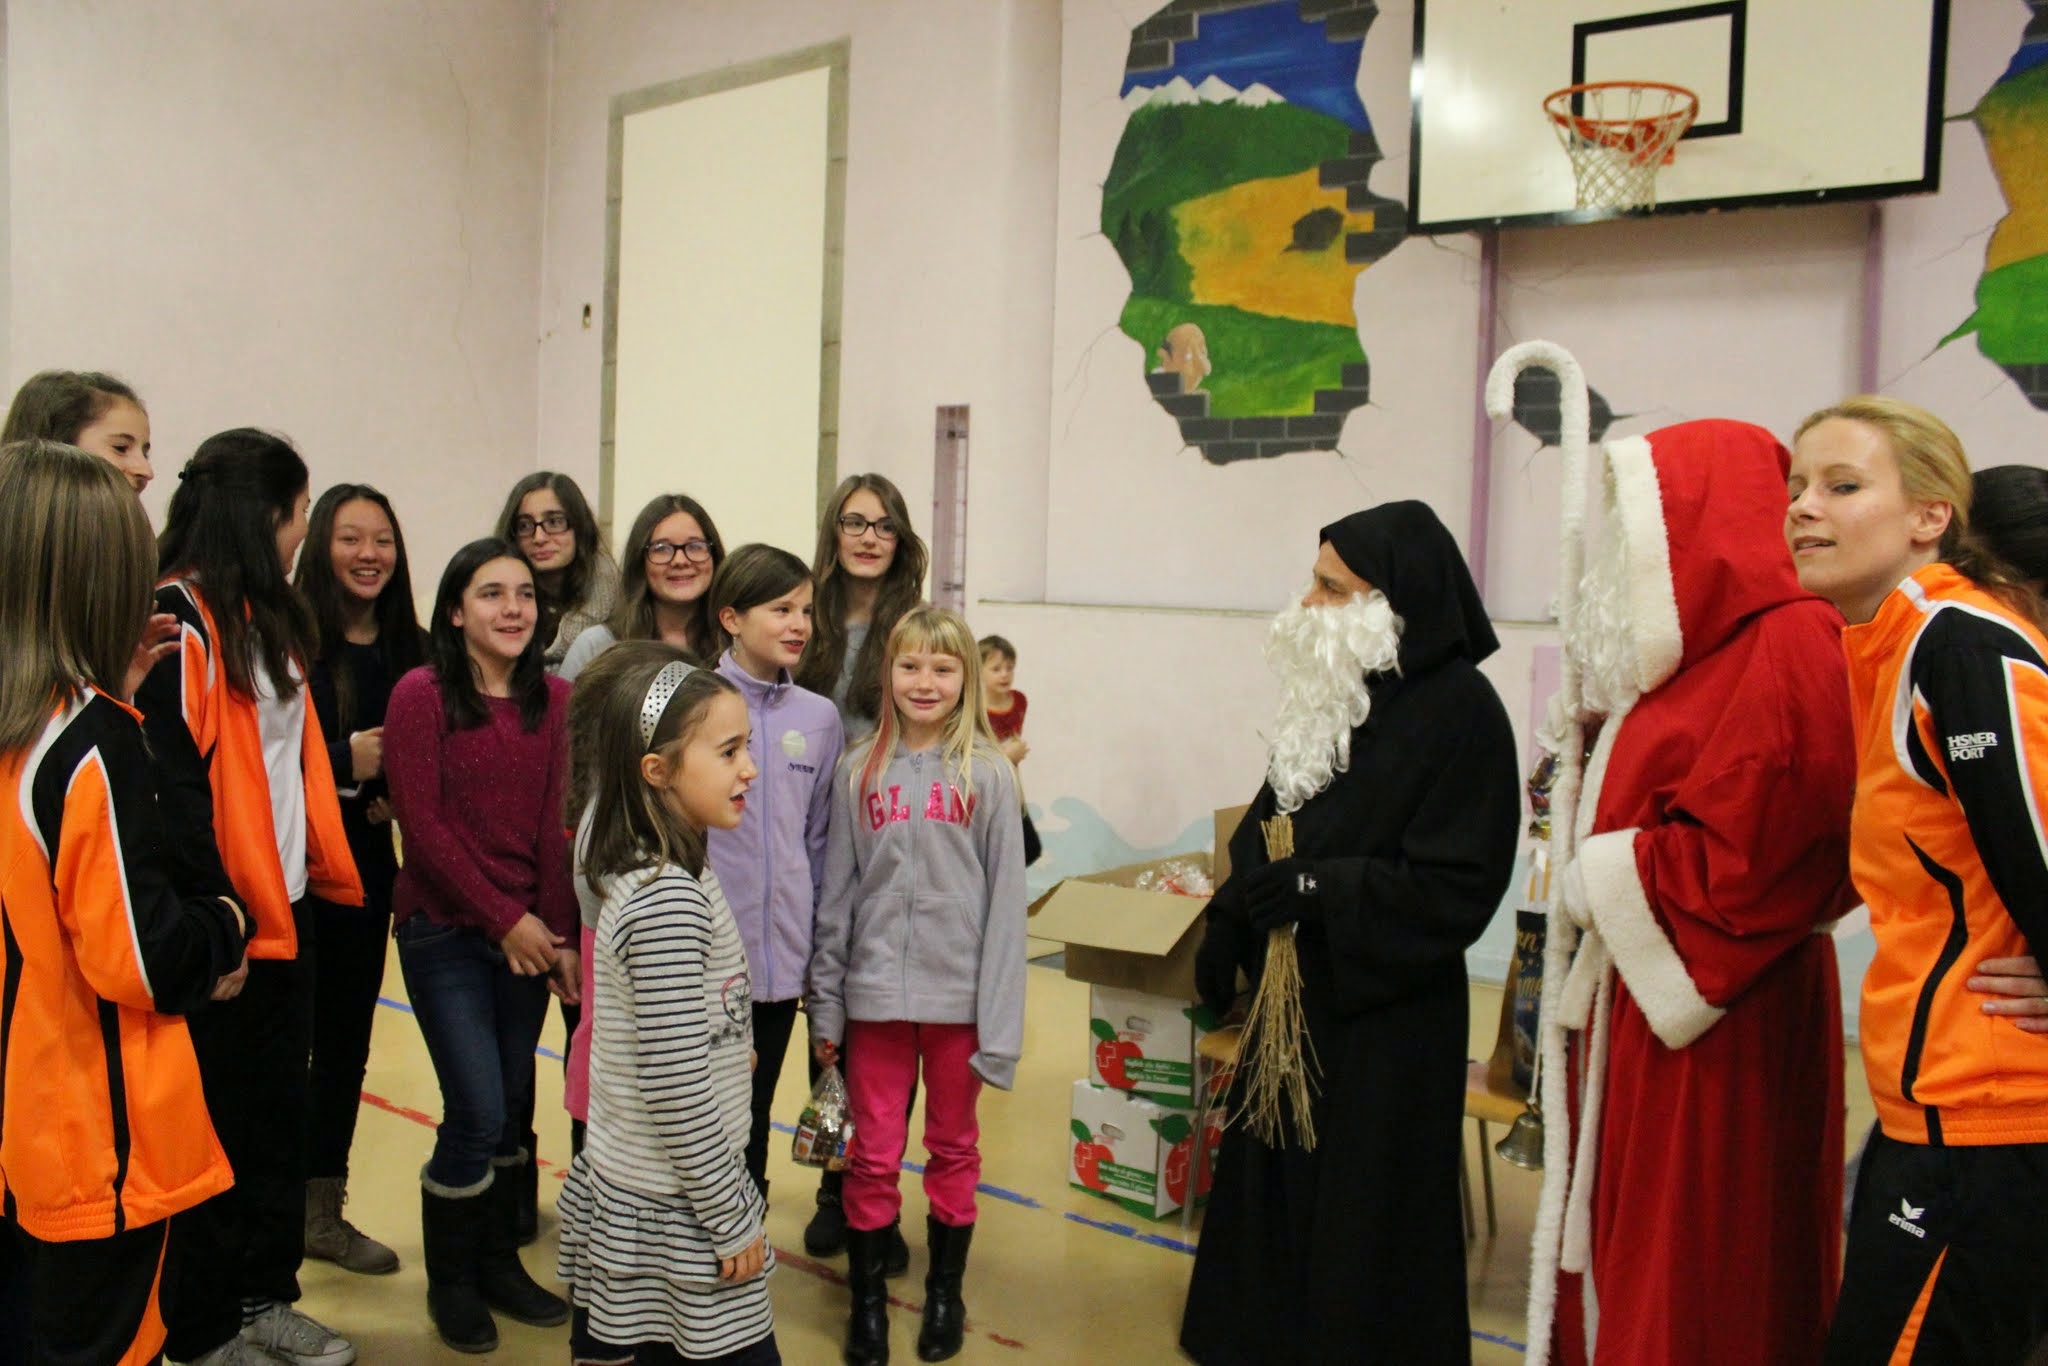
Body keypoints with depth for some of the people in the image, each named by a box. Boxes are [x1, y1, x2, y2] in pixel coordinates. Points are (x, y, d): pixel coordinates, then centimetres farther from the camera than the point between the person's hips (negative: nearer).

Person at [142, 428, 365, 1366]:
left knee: (279, 1110, 17)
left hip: (286, 910, 9)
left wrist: (327, 872, 12)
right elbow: (171, 781, -20)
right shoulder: (178, 618, -14)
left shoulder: (267, 616, 14)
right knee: (216, 1122, 4)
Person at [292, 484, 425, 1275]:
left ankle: (323, 1210, 28)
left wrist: (399, 792, -7)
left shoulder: (407, 652, 5)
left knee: (347, 1042, 13)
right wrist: (343, 762, -22)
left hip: (366, 869, 5)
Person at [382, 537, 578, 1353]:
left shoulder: (554, 700, 4)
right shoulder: (421, 695, -7)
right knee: (478, 1112, -5)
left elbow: (557, 825, 2)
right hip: (445, 931, -4)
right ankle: (450, 1281, 16)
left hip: (530, 935, 4)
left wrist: (560, 934, -6)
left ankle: (498, 1262, 28)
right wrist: (505, 919, -12)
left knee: (510, 1111, 9)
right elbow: (422, 822, -11)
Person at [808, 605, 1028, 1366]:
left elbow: (1006, 902, -5)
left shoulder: (988, 775, -3)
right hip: (875, 994, 1)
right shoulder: (859, 772, 3)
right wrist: (826, 1004, 4)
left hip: (958, 995, -1)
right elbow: (837, 895, 5)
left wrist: (1000, 1022, -8)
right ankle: (868, 1301, 26)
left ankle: (945, 1295, 31)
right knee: (873, 1158, 8)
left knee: (953, 1150, 14)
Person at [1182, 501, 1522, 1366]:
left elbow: (1456, 885, -20)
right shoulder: (1332, 691, 7)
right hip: (1291, 990, 8)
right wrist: (1227, 929, 4)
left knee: (1362, 1213, 4)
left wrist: (1315, 889, -22)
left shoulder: (1459, 712, -16)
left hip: (1384, 1015, -7)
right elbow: (1265, 825, 14)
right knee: (1274, 1187, 16)